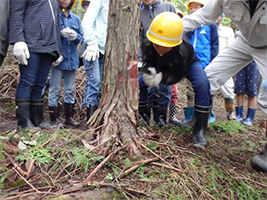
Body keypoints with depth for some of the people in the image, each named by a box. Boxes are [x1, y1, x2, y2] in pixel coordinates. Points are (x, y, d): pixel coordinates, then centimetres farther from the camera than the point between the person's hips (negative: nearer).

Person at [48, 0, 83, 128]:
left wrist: (75, 36, -11)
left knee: (70, 89, 11)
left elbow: (81, 37, 11)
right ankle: (54, 118, 9)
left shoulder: (76, 19, 12)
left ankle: (69, 116, 21)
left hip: (72, 59, 5)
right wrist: (61, 33, -22)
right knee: (55, 88, 0)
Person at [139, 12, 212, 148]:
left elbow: (178, 76, -30)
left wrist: (161, 77, -48)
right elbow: (148, 64, -20)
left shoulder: (182, 50, -41)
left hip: (188, 65, -4)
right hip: (162, 67, 4)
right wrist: (148, 73, -44)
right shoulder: (148, 46, -31)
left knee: (202, 84, -33)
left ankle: (199, 130, -23)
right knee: (139, 82, -14)